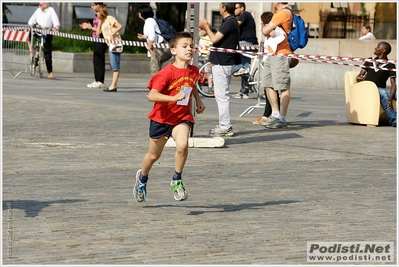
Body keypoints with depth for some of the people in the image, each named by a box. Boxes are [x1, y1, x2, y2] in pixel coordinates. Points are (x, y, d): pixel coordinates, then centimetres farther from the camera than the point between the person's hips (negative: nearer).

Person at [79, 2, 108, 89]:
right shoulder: (96, 16, 14)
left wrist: (91, 27, -13)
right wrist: (87, 27, 11)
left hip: (101, 39, -10)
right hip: (96, 40, 10)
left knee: (99, 60, -7)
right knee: (95, 60, 12)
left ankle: (100, 82, -4)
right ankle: (97, 80, 18)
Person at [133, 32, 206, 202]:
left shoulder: (194, 71, -3)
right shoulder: (167, 73, -22)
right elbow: (151, 95, -31)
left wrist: (198, 100, 12)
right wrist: (173, 98, -42)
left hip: (182, 117, 3)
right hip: (161, 118, -3)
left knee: (182, 144, -28)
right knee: (154, 155, 15)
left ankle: (177, 181, -7)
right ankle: (142, 178, 46)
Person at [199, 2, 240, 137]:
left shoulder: (229, 22, -16)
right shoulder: (230, 21, 15)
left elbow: (214, 39, -19)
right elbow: (216, 38, 16)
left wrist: (206, 27, -5)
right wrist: (206, 28, 13)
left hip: (223, 64, -11)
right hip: (222, 63, 11)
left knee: (222, 96, -8)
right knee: (221, 95, 15)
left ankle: (225, 127, -6)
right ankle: (225, 125, 19)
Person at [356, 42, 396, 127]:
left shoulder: (390, 66, 2)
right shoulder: (370, 61, 12)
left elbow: (393, 84, -7)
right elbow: (360, 75, 11)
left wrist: (390, 99, -24)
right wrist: (359, 78, -16)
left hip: (382, 90, 0)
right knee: (383, 93, -35)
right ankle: (393, 120, -42)